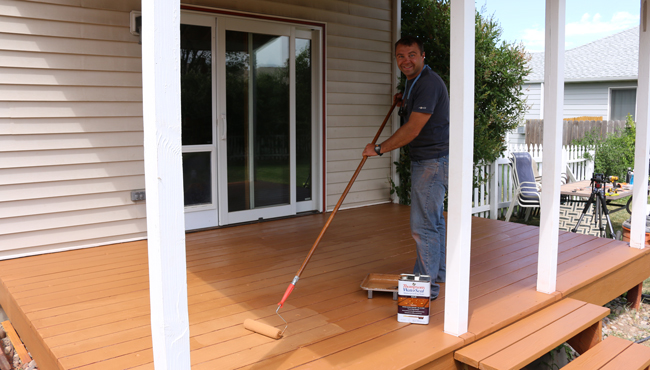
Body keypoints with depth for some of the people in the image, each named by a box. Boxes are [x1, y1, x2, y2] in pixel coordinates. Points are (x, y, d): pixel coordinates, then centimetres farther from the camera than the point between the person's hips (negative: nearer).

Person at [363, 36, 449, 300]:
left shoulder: (428, 83, -19)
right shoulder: (413, 82, 15)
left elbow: (412, 129, -22)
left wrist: (379, 149, -13)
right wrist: (404, 104, 10)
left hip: (432, 161, -11)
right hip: (427, 160, 11)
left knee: (423, 225, -8)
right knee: (433, 221, 18)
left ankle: (426, 285, 2)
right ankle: (438, 274, 31)